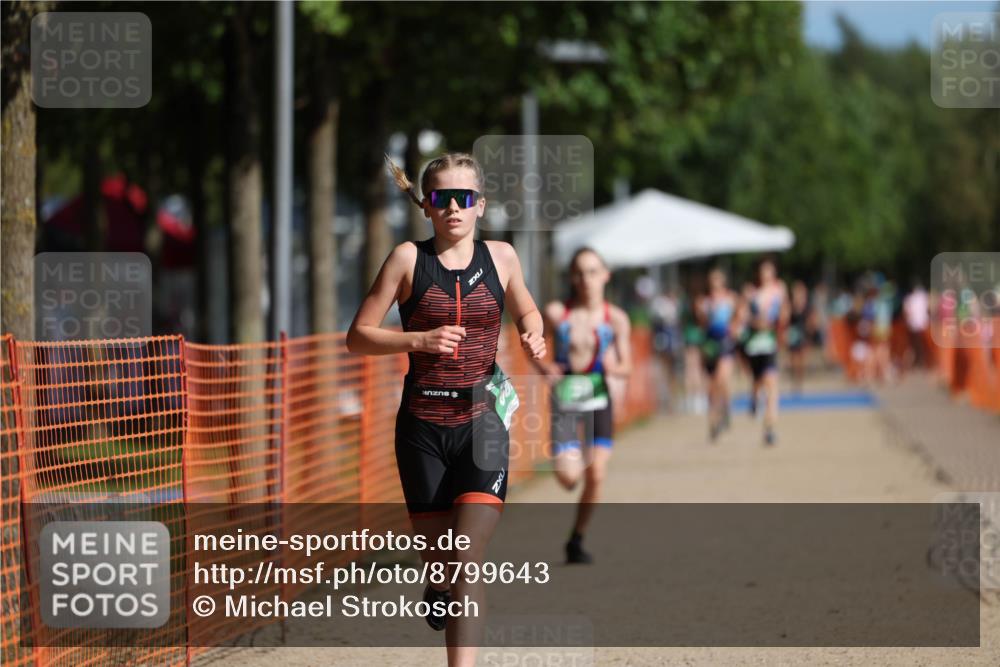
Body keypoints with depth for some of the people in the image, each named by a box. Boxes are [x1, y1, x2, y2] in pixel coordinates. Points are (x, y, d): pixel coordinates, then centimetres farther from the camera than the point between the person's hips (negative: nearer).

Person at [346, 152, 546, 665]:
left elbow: (526, 311, 24)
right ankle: (437, 587, 47)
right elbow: (357, 337, -1)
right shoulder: (409, 258, -2)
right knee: (437, 557, 10)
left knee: (468, 560, -14)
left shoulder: (500, 257, 4)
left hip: (482, 423, 0)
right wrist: (419, 340, -17)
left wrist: (533, 335, 1)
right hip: (422, 425, 0)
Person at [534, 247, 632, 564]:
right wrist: (544, 367, -13)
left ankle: (576, 540, 12)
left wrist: (614, 367, -20)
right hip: (564, 399, -1)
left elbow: (626, 367, 3)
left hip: (598, 399, 1)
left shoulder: (616, 319, -4)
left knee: (595, 476, -6)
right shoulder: (556, 313, -7)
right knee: (568, 477, -15)